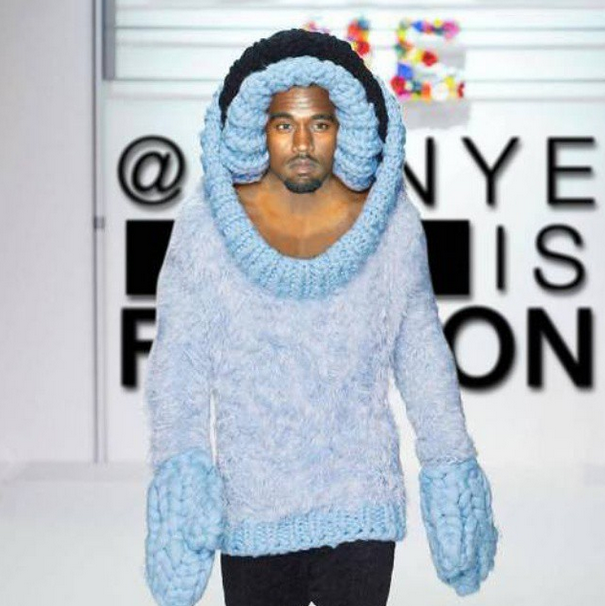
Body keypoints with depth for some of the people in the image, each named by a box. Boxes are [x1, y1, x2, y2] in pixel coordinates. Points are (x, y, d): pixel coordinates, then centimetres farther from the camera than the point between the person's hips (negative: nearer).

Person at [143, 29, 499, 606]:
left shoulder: (390, 221, -6)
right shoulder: (205, 226, -9)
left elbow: (422, 352, 4)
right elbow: (178, 363, -5)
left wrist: (449, 467, 6)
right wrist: (179, 467, -16)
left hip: (362, 507, 0)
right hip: (252, 511, 0)